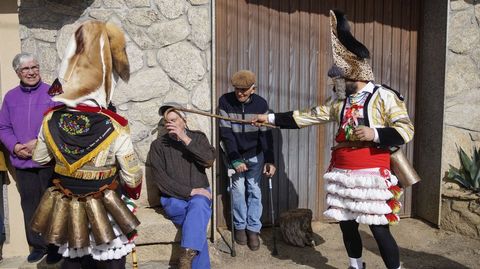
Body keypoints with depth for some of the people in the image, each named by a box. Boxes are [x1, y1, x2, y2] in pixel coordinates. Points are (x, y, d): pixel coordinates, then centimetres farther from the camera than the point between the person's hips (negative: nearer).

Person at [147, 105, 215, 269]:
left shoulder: (198, 137, 8)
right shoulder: (158, 145, 3)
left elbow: (209, 161, -10)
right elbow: (160, 178, -6)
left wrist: (185, 139, -16)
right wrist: (189, 191, -14)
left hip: (199, 194, 1)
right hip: (173, 199, -1)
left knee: (198, 205, -35)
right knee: (198, 219, -30)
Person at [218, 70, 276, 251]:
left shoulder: (261, 104, -13)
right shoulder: (225, 101, -16)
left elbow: (266, 134, -11)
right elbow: (226, 133, -17)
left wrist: (269, 161, -17)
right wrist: (235, 160, -21)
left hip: (255, 155, 1)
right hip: (235, 154, -1)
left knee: (255, 190, 1)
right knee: (238, 190, -1)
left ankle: (253, 229, 12)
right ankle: (240, 226, 18)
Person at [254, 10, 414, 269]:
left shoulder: (384, 97, -7)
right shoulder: (340, 101, 10)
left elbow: (406, 130, -8)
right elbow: (309, 116, 11)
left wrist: (374, 133, -22)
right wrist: (271, 118, 8)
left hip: (371, 176, -6)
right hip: (342, 175, 6)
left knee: (379, 229, -1)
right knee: (346, 224, 15)